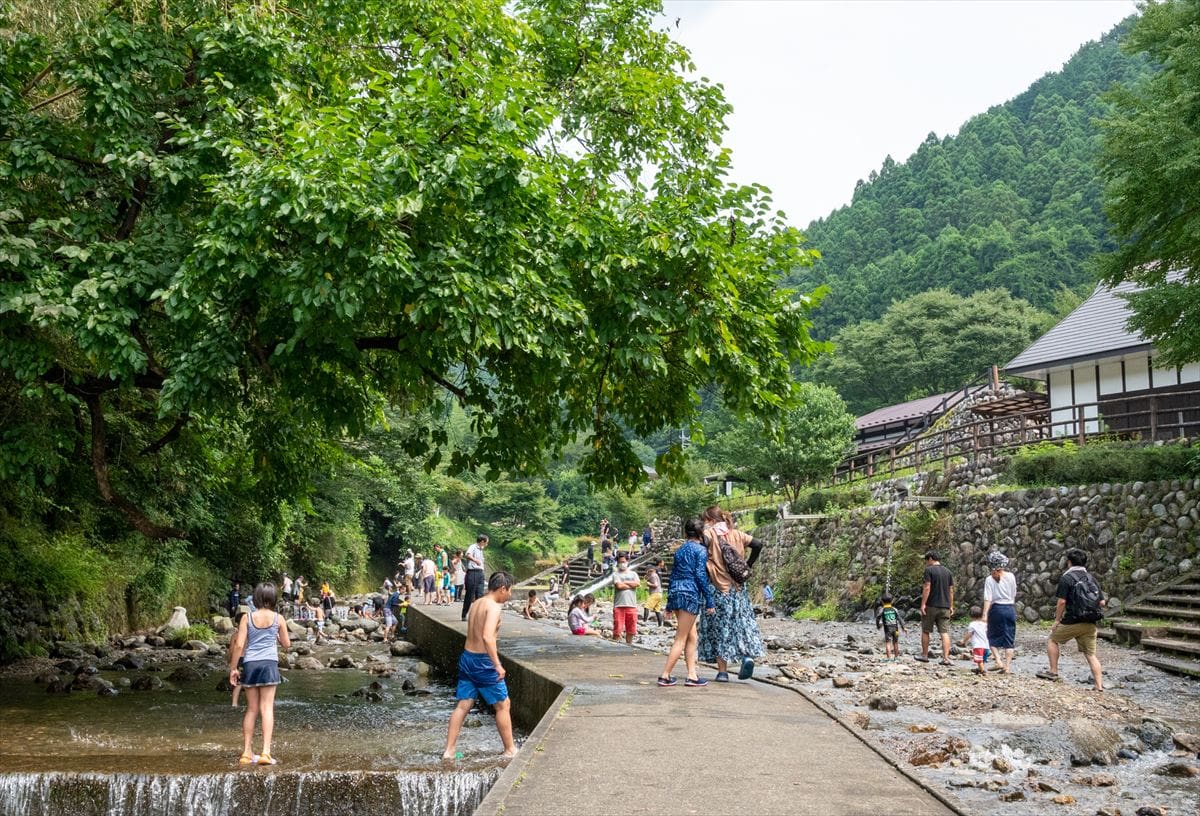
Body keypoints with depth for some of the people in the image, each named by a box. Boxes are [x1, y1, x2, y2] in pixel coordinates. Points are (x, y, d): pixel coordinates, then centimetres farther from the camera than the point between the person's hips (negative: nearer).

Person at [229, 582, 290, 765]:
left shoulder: (247, 618, 3)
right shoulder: (278, 618, 1)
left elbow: (239, 645, -2)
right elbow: (287, 644, 8)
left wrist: (233, 668, 5)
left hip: (250, 664, 2)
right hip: (269, 663, -2)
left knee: (251, 709, 11)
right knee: (267, 708, -3)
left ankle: (246, 753, 15)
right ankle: (266, 752, -13)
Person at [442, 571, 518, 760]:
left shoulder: (476, 604, 10)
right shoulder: (494, 607, -17)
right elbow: (487, 637, -28)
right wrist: (498, 665, -27)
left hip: (467, 658, 8)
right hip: (483, 661, -8)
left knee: (463, 705, 10)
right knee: (503, 705, 7)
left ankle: (448, 751, 10)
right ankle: (510, 750, 16)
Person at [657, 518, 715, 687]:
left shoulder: (680, 550, 16)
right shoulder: (701, 550, -4)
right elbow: (701, 576, -11)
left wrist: (670, 603, 22)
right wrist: (710, 601, -7)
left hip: (676, 592, 7)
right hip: (691, 594, -7)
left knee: (692, 637, 14)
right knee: (681, 639, -3)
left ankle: (692, 675, 12)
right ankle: (665, 676, -4)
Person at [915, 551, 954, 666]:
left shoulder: (929, 570, -7)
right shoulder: (947, 571, 11)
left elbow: (927, 588, -14)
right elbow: (951, 590, 12)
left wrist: (923, 604, -13)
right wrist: (951, 606, 17)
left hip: (931, 606, -5)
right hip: (945, 607, 5)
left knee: (925, 631, 10)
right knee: (944, 632, 0)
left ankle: (924, 655, 17)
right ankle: (946, 658, -8)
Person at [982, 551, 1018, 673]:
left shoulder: (990, 579, -7)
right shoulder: (1011, 576, 0)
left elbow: (988, 599, -13)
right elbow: (1014, 595, 8)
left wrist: (985, 614, -14)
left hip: (996, 609, -2)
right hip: (1010, 608, 2)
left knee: (993, 637, 13)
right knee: (1009, 639, 7)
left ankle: (998, 661, -5)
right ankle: (1007, 667, 3)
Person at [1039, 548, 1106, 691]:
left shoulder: (1066, 578, -7)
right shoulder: (1091, 577, 11)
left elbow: (1062, 601, -13)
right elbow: (1102, 602, 8)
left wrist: (1057, 621, -4)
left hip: (1073, 621, -5)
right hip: (1091, 624, 5)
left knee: (1052, 640, 15)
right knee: (1091, 654, 9)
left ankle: (1053, 672, 12)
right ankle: (1099, 685, 3)